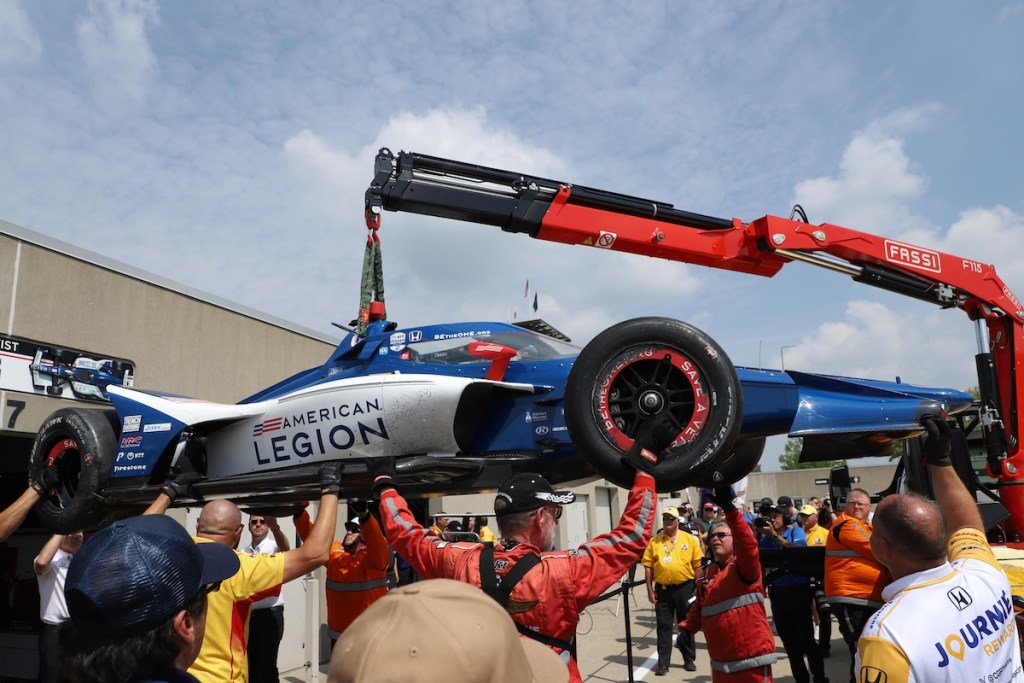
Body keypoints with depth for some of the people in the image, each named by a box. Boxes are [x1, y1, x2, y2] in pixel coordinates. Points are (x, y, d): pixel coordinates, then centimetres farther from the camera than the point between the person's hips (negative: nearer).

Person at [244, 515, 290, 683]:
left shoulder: (273, 546, -9)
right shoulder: (245, 552, 9)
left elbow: (285, 548, -35)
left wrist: (275, 527, -56)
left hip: (270, 613, -6)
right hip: (248, 614, 6)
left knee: (267, 665, -2)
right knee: (250, 663, 14)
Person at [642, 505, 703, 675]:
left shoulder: (689, 539, -2)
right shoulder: (654, 541, 0)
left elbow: (697, 565, 1)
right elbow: (648, 565, 0)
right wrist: (650, 589, -3)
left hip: (684, 588, 0)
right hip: (662, 589, 1)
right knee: (664, 626, 6)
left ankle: (689, 659, 26)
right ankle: (663, 663, 13)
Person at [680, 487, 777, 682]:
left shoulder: (744, 567, -8)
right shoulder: (707, 573, 12)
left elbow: (747, 543, -28)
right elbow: (698, 608, 16)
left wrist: (729, 508, -40)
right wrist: (686, 628, -3)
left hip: (750, 658, -6)